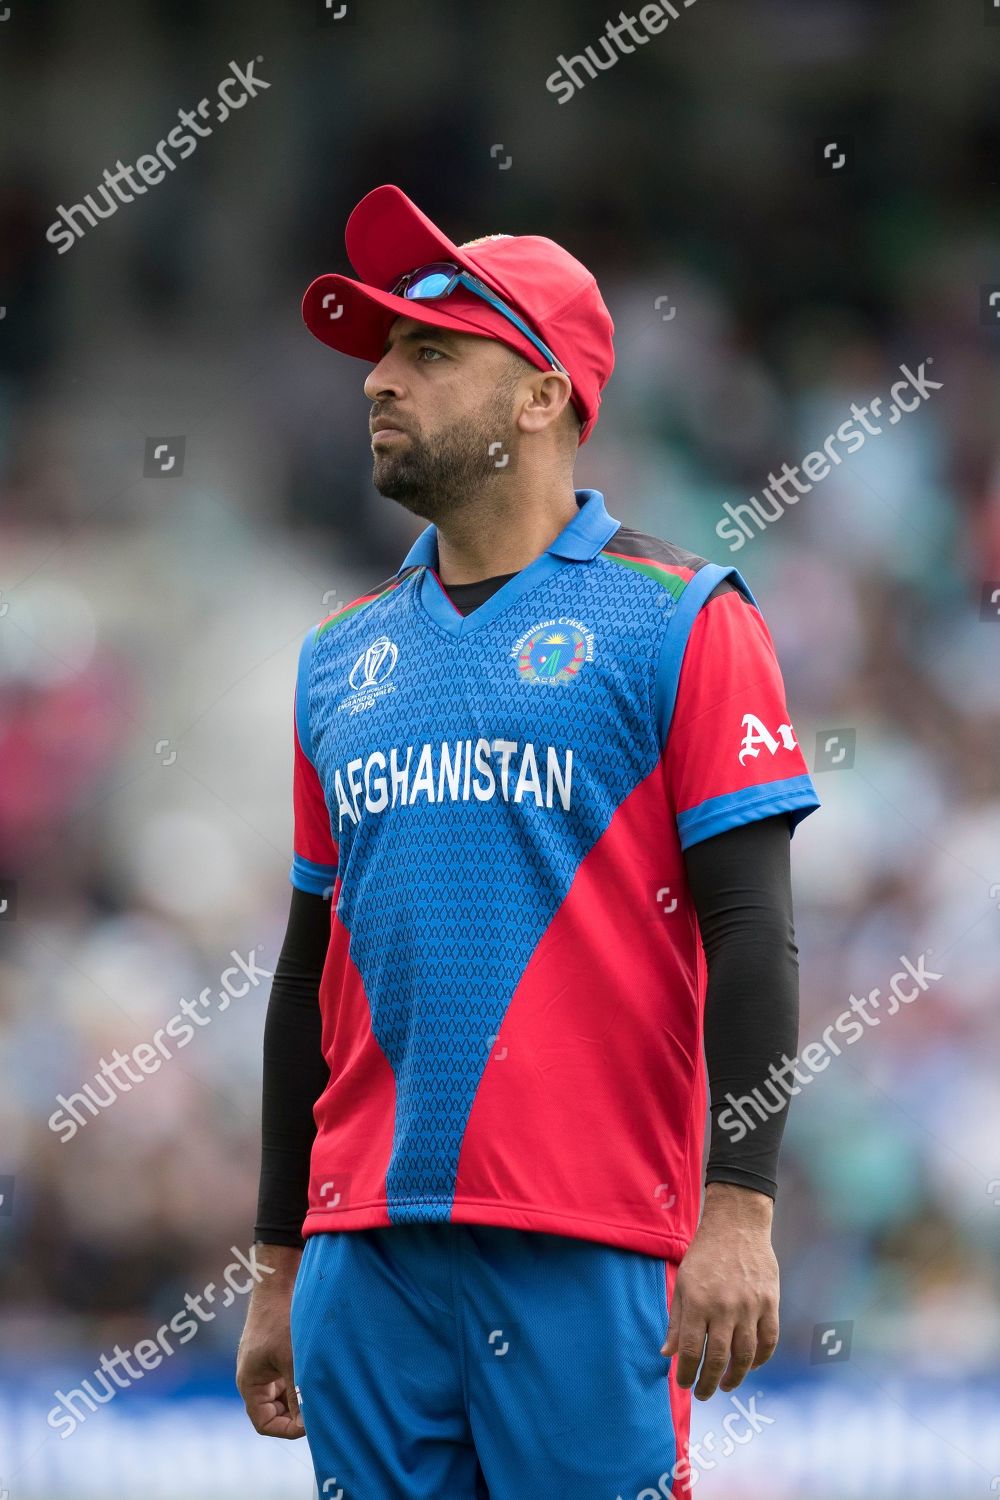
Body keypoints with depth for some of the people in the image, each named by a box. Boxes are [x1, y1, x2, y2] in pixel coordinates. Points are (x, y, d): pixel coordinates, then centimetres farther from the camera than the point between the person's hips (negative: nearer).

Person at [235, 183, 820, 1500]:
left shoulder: (679, 622, 1)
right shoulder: (343, 655, 17)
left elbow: (750, 932, -5)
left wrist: (738, 1211, -14)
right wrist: (278, 1270, 17)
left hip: (585, 1245, -5)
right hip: (363, 1245, 5)